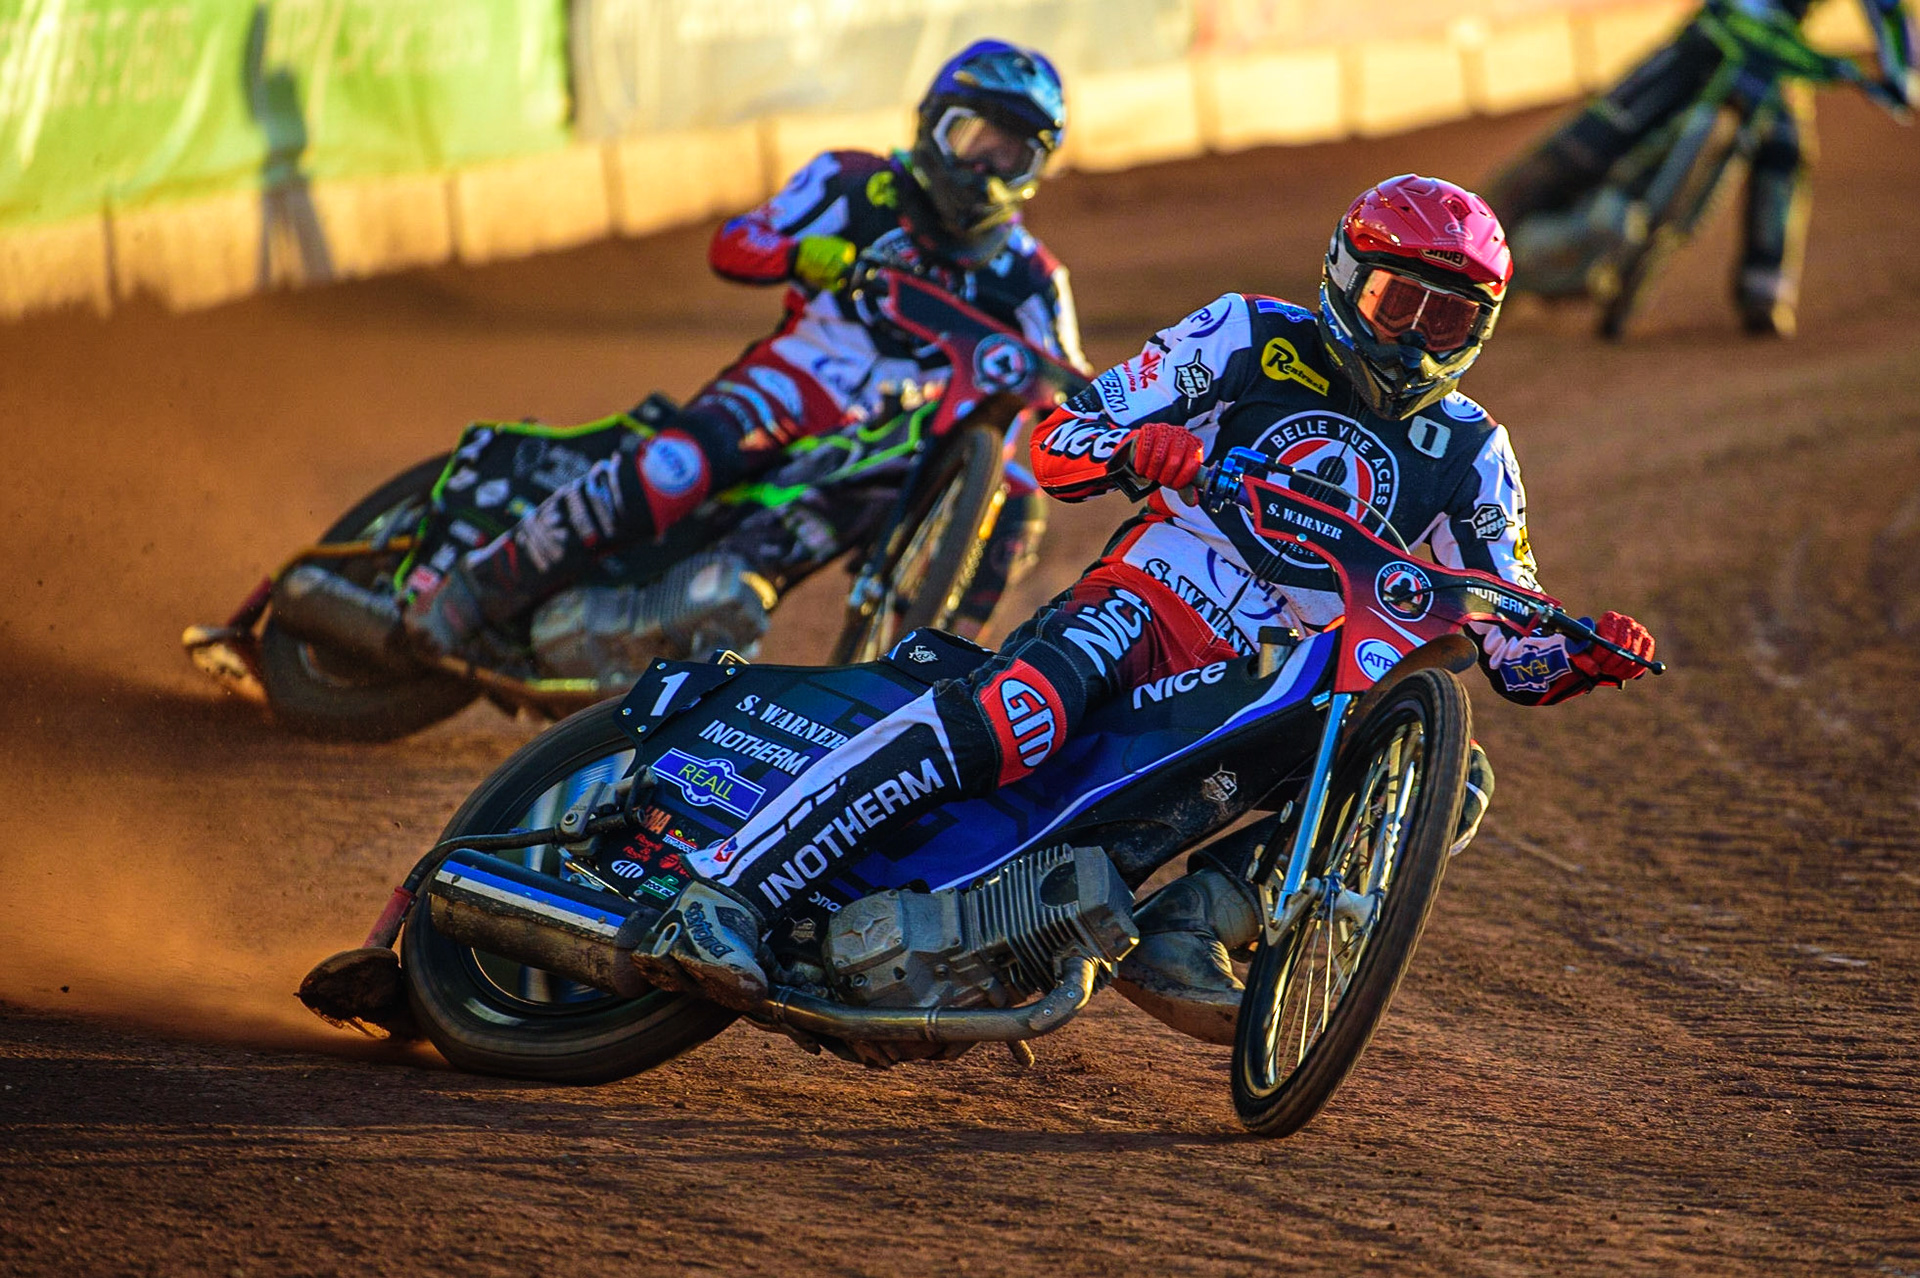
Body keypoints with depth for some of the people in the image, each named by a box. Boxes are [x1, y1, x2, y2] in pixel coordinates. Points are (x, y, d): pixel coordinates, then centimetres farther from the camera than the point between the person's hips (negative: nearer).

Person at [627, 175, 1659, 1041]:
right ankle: (719, 894, -42)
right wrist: (1130, 446, -23)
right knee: (1019, 712, -35)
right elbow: (1055, 441, 0)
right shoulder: (1253, 339, 5)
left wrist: (1586, 655, -11)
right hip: (1153, 608, -4)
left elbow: (1515, 652, 12)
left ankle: (1189, 923, -26)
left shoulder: (1470, 456, 13)